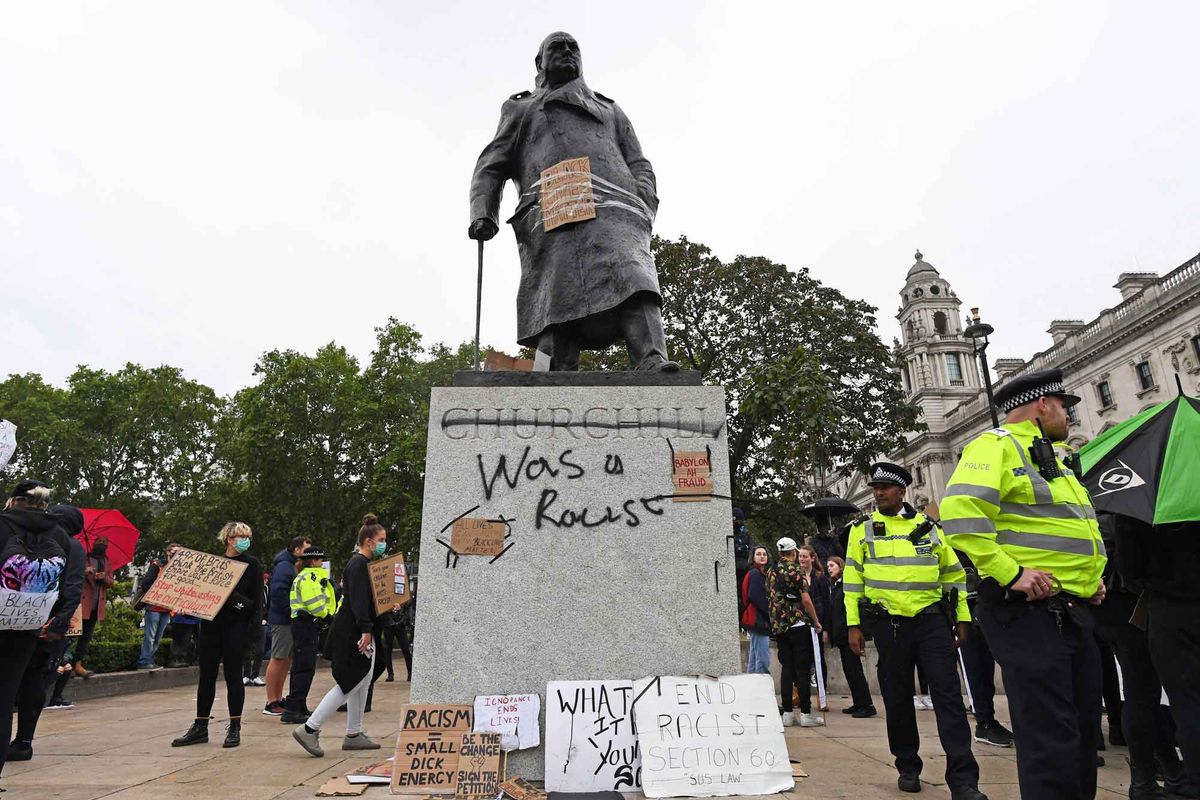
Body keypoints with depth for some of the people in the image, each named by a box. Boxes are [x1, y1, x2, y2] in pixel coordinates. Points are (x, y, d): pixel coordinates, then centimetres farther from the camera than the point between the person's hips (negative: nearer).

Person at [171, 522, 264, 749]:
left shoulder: (252, 564, 0)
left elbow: (257, 600, -4)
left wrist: (252, 630, -11)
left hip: (236, 627, -4)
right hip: (211, 626, 4)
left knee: (233, 675, 1)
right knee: (206, 676, 8)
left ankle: (235, 728, 12)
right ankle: (200, 728, 19)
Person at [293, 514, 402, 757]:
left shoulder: (366, 563, 17)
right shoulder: (358, 564, -15)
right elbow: (358, 599, -23)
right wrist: (366, 630, -27)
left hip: (359, 631, 11)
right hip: (352, 633, -11)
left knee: (362, 682, 13)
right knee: (350, 683, -7)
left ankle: (354, 735, 22)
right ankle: (309, 730, 0)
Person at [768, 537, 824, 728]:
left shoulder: (771, 572, 12)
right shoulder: (795, 570, -8)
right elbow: (806, 599, -11)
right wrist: (816, 622, -2)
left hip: (778, 626, 6)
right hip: (798, 624, -6)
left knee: (786, 668, 9)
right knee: (802, 669, -2)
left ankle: (787, 713, 9)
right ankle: (806, 714, 0)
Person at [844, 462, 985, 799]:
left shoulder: (928, 526, 8)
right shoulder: (863, 529, 5)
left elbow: (953, 573, 14)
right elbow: (852, 579, 4)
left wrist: (962, 617, 10)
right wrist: (853, 625, -1)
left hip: (932, 620, 0)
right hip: (888, 623, 0)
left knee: (948, 696, -5)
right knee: (897, 698, 9)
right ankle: (908, 767, 25)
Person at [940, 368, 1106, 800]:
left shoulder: (1053, 459, 22)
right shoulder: (997, 445, -10)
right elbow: (960, 511, -26)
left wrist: (1093, 577, 19)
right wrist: (1010, 573, -26)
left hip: (1075, 610, 10)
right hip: (1028, 611, -10)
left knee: (1084, 727, 17)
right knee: (1051, 735, -8)